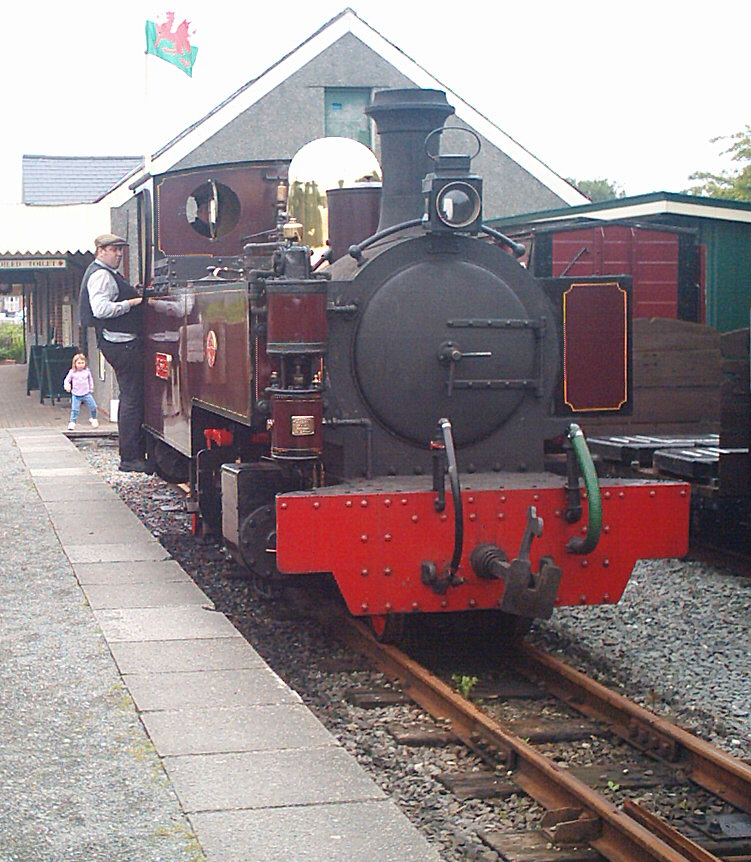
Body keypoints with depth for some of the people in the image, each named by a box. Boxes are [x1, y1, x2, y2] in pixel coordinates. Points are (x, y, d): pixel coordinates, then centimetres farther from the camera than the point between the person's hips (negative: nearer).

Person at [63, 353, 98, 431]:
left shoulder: (87, 371, 1)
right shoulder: (72, 372, -4)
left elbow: (90, 380, 15)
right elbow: (67, 380, 2)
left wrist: (91, 389, 16)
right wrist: (67, 386, -17)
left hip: (86, 394, 2)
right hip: (76, 395, -2)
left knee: (93, 407, 3)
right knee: (75, 409, -5)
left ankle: (93, 419, 26)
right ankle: (72, 423, 4)